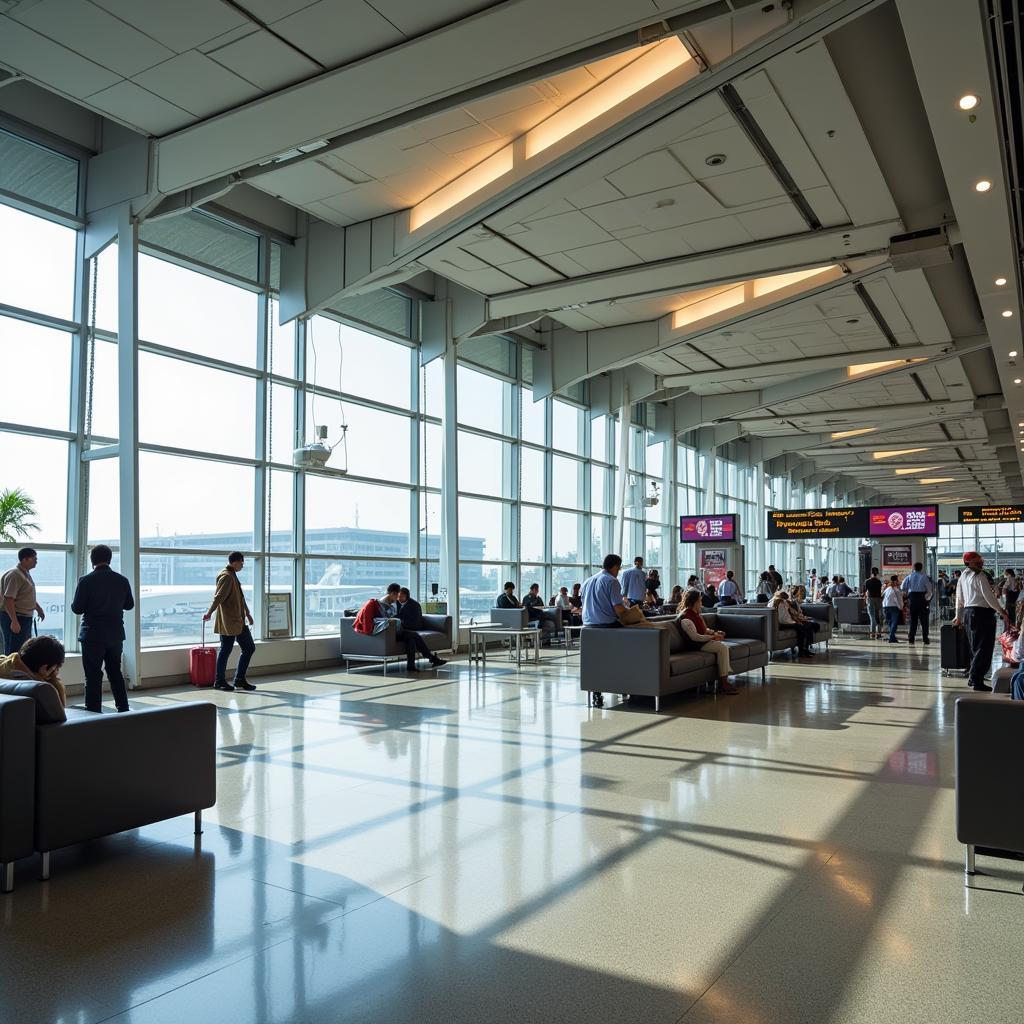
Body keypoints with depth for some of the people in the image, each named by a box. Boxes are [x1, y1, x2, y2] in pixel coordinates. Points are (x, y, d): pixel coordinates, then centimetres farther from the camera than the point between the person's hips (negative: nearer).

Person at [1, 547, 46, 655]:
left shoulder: (26, 573, 12)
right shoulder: (15, 575, -19)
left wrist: (38, 608, 26)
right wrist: (14, 621, -28)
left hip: (25, 617, 10)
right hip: (15, 618, -10)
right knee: (14, 651, -8)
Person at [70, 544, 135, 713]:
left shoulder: (86, 581, -13)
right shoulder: (122, 580, -1)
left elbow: (77, 608, -11)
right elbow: (129, 604, 9)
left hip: (93, 635, -4)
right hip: (116, 634, 4)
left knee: (93, 676, 3)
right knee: (115, 672, 16)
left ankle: (94, 712, 5)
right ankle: (123, 709, 20)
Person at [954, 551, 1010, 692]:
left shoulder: (963, 576, 12)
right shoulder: (980, 576, -13)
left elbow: (959, 598, 18)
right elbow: (989, 596, -18)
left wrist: (959, 616, 26)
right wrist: (1002, 613, -14)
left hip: (968, 612, 9)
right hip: (982, 613, -9)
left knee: (975, 647, 19)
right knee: (984, 648, -5)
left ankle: (972, 675, 26)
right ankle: (976, 680, -8)